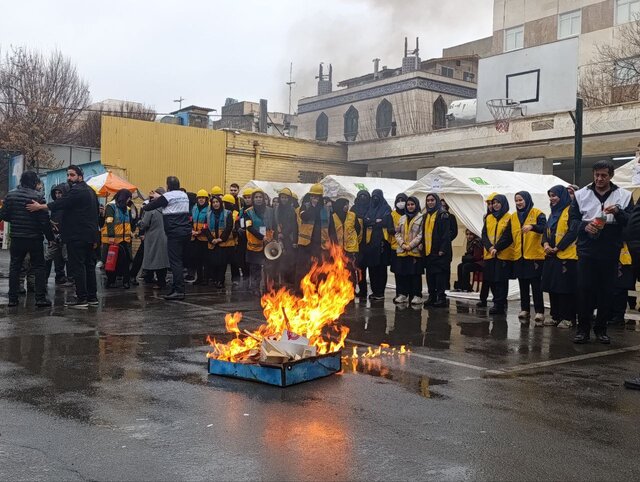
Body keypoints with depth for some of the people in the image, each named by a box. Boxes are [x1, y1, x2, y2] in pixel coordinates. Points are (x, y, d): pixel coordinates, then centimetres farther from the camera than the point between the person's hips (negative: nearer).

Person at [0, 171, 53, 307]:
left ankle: (12, 298, 11)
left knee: (14, 267, 11)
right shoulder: (38, 196, -12)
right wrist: (50, 237, -2)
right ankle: (40, 297, 0)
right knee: (38, 267, 5)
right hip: (34, 238, -3)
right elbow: (44, 220, -13)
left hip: (16, 238, 3)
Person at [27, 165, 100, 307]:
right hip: (90, 235, 10)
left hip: (77, 237, -10)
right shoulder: (90, 191, 18)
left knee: (77, 267, -7)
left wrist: (40, 207, -16)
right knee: (89, 266, 12)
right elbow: (97, 211, 23)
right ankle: (92, 297, 16)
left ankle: (81, 298, -7)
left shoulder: (77, 191, -13)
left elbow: (61, 203, -22)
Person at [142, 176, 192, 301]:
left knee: (175, 261, -7)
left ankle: (179, 291, -12)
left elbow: (148, 207, -4)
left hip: (174, 233, -7)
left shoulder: (167, 196, -7)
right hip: (186, 231, 7)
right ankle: (176, 288, 16)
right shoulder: (184, 195, 13)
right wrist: (159, 197, 34)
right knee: (179, 260, 13)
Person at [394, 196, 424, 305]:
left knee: (415, 274, -4)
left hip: (415, 251, -5)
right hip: (401, 251, 5)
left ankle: (416, 295, 1)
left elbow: (421, 234, -7)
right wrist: (402, 244, -4)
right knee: (401, 273, 4)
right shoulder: (402, 218, 17)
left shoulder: (421, 218, 0)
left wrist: (411, 245, -13)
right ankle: (403, 294, 13)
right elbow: (397, 233, 12)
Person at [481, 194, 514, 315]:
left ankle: (499, 304, 1)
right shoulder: (488, 218, 14)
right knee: (491, 280, 6)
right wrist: (490, 247, -10)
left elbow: (508, 236, -11)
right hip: (489, 254, 5)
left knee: (501, 281, -4)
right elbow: (484, 235, 6)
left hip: (503, 255, -5)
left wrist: (497, 248, -17)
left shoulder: (509, 219, -3)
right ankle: (498, 303, 17)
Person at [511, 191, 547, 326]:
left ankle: (539, 313, 0)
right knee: (523, 286, 10)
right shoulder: (513, 216, 13)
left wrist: (532, 226, -38)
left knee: (536, 286, -3)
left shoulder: (537, 213, -3)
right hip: (519, 257, 5)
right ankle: (524, 310, 16)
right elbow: (510, 235, 17)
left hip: (535, 256, -5)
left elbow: (544, 228, -19)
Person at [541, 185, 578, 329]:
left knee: (566, 288, -6)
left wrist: (558, 248, -14)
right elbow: (546, 230, 15)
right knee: (552, 288, 9)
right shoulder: (553, 213, 19)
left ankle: (568, 318, 0)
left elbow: (573, 232, -15)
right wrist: (545, 243, -5)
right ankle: (555, 316, 17)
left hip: (566, 256, -8)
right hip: (551, 256, 8)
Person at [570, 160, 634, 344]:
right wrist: (584, 226, -13)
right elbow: (572, 219, 7)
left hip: (610, 252, 0)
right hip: (587, 251, 0)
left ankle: (601, 329, 17)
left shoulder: (624, 196, 4)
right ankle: (583, 329, 8)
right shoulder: (581, 194, 6)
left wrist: (618, 212, -19)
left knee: (606, 291, 6)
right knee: (584, 290, -1)